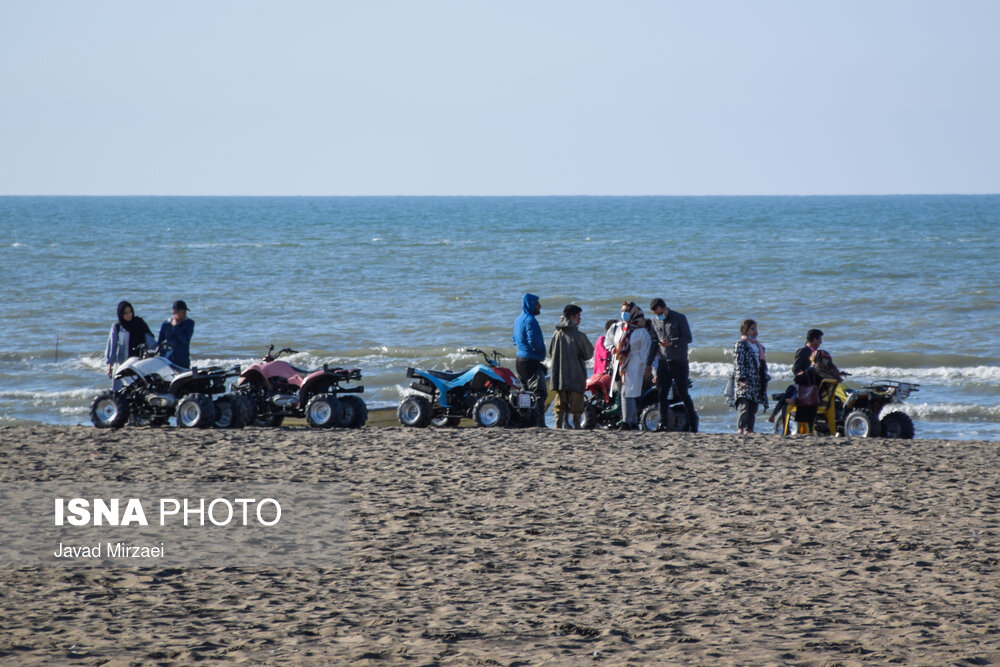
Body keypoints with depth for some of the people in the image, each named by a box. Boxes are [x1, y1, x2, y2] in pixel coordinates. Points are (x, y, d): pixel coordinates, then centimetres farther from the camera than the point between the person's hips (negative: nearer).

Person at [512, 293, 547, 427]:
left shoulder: (518, 319, 16)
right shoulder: (530, 320, -15)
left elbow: (515, 340, 25)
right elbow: (533, 341, -22)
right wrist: (541, 350, -5)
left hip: (520, 360, 10)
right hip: (531, 361, -10)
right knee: (540, 393, -14)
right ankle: (539, 423, -21)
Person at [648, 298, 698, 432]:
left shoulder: (680, 318, -4)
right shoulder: (656, 322, 12)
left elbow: (688, 338, -9)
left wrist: (671, 343, -23)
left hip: (679, 362, -4)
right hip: (663, 362, 4)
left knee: (683, 393, -2)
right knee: (661, 394, -2)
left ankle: (693, 421, 13)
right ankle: (663, 424, 0)